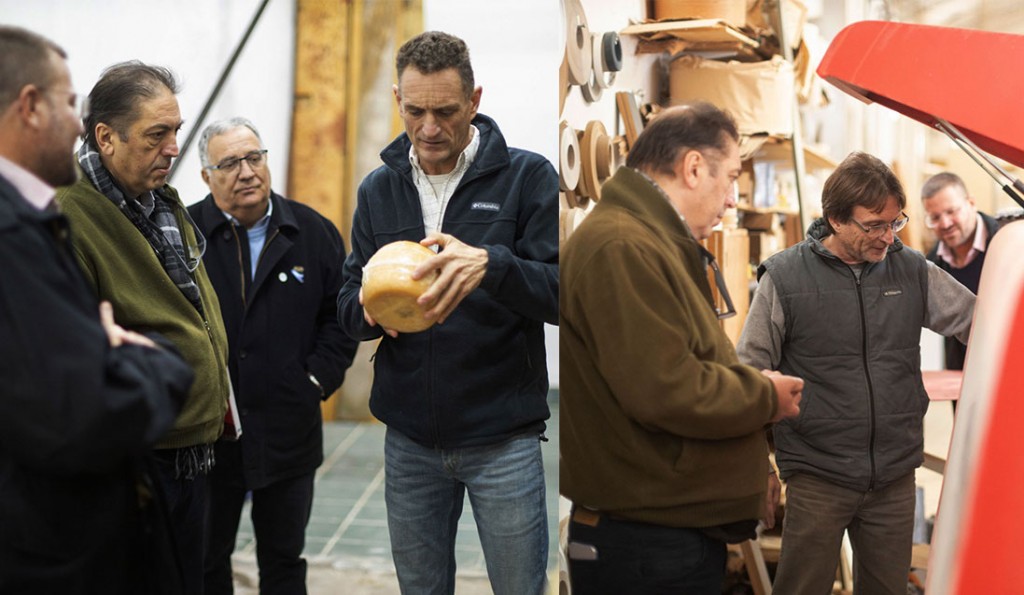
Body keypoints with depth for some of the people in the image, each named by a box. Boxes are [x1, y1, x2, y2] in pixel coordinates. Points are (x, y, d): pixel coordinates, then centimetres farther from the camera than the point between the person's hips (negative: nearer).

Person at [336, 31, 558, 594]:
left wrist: (491, 264, -34)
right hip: (409, 437, 4)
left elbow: (562, 293, -14)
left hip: (503, 438, -3)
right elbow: (347, 308, 6)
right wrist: (371, 306, -18)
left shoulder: (528, 176, -5)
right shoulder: (379, 189, 7)